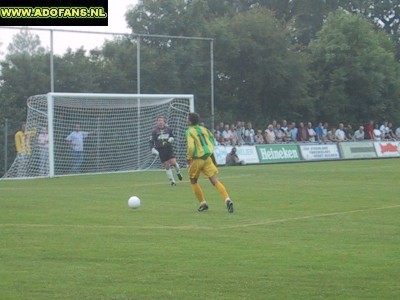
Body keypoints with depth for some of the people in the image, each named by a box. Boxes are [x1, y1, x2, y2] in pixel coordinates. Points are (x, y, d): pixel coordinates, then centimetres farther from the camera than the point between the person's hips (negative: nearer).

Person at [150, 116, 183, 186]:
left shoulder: (168, 129, 3)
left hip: (169, 148, 1)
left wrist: (171, 139, -5)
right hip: (160, 150, -1)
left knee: (173, 162, -14)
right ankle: (172, 181, 13)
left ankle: (178, 172, 18)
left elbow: (172, 136, 19)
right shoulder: (155, 131, -2)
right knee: (167, 166, 0)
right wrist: (153, 149, -15)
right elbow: (151, 142, 0)